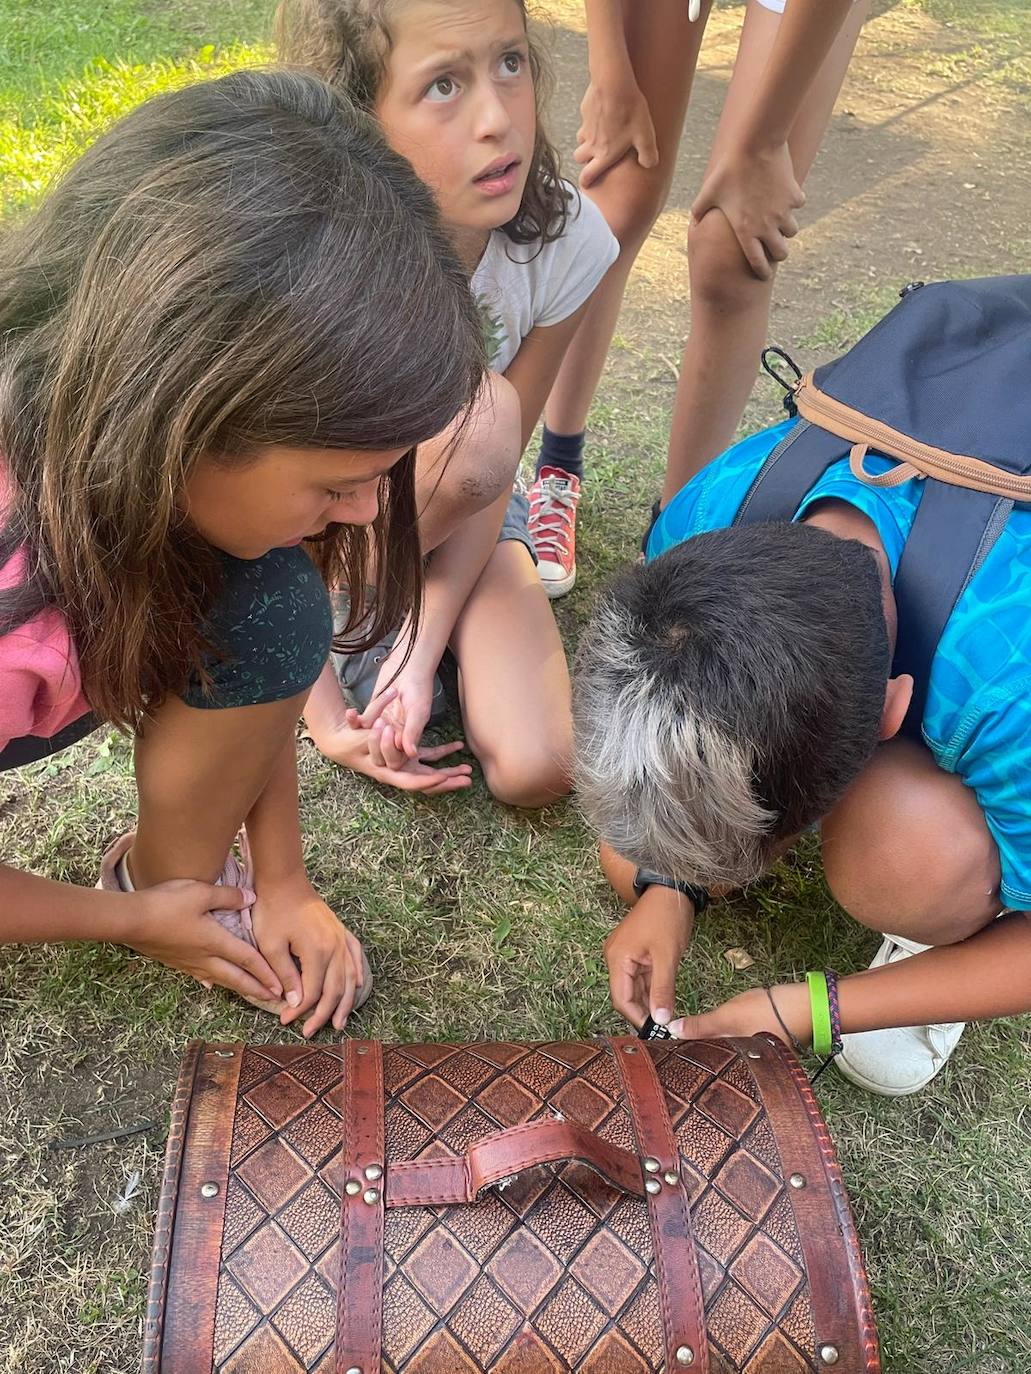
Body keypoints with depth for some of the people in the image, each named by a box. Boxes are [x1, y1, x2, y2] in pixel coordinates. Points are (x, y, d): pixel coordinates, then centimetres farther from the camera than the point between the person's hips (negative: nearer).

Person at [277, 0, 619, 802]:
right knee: (475, 421, -37)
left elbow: (495, 468, -14)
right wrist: (319, 708, -18)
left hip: (460, 515, 3)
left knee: (536, 772, -18)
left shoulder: (566, 241, -23)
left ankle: (394, 633, 8)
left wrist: (419, 653, -19)